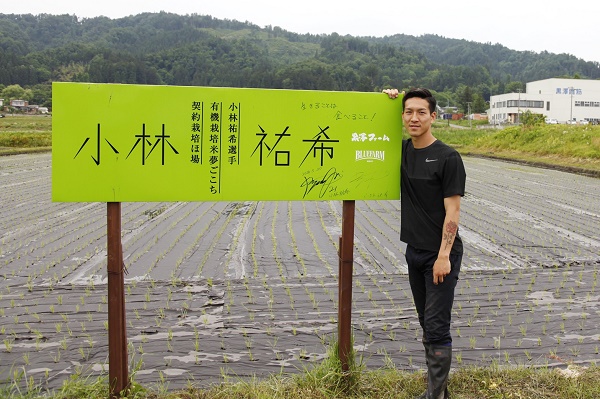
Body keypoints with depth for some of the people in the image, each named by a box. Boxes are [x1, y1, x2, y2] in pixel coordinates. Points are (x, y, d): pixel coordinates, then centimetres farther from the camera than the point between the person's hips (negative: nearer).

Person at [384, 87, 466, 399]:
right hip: (414, 251, 7)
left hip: (440, 255, -7)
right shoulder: (403, 150, 7)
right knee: (428, 325, 15)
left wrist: (444, 256, -20)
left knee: (436, 327, -5)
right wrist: (388, 101, 6)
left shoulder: (447, 158, -12)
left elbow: (452, 211, -14)